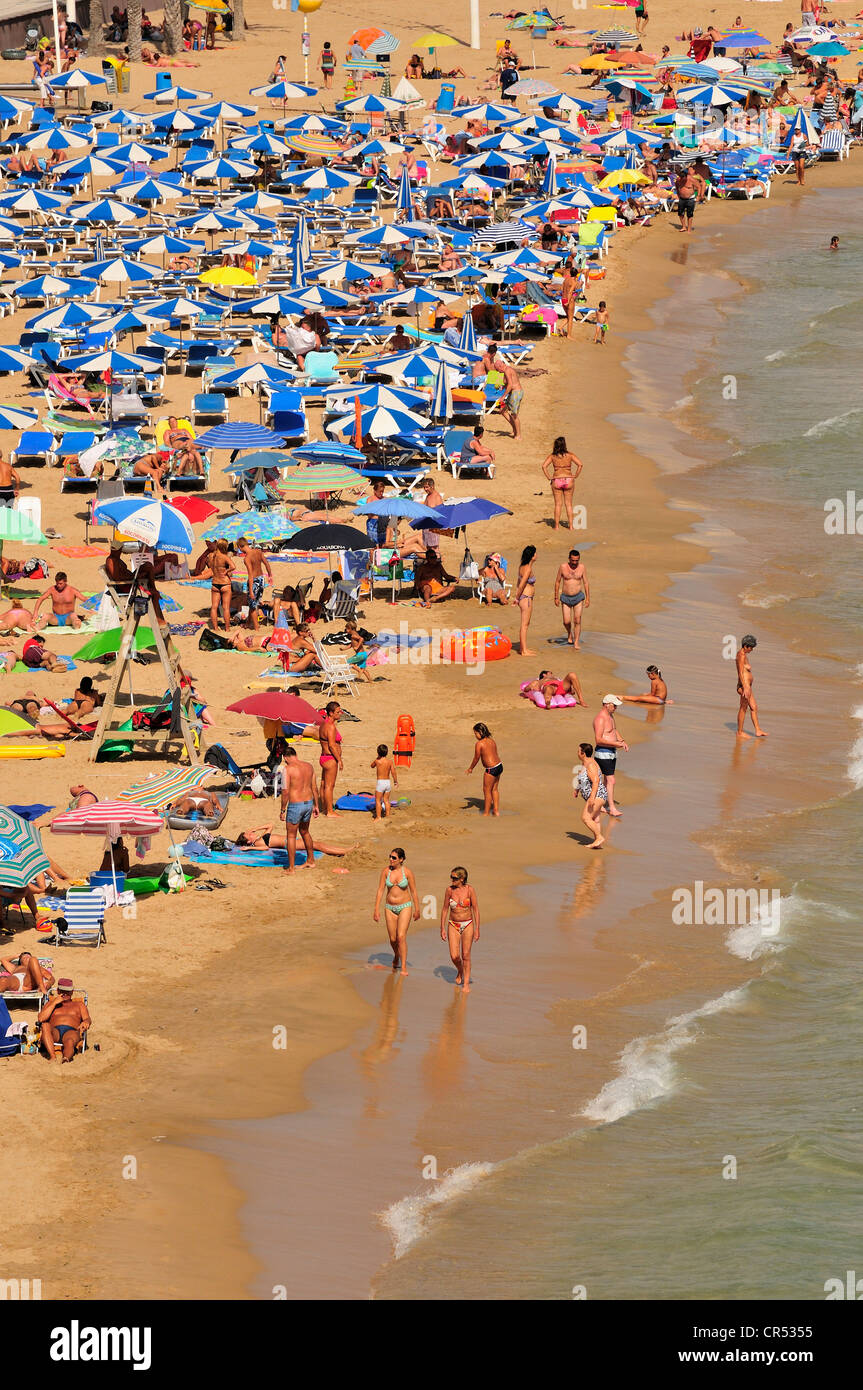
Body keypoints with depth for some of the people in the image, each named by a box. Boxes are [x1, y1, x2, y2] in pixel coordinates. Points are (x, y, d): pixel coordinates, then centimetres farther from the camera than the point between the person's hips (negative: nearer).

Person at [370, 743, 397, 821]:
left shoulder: (377, 761, -10)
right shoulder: (390, 761, -3)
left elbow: (372, 765, 11)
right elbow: (393, 772, -6)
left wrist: (378, 757, 16)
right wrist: (395, 781, 6)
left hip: (380, 782, -4)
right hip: (388, 782, 4)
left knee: (378, 800, 4)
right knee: (386, 800, 16)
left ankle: (378, 817, 1)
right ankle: (387, 815, 19)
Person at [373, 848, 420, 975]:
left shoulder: (407, 872, -9)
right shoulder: (386, 871, -3)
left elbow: (414, 891, 0)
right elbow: (380, 890, 0)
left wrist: (417, 910, 5)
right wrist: (376, 909, -4)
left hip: (405, 907, -3)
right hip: (390, 908, 3)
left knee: (401, 937, -15)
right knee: (393, 939, 8)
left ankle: (403, 967, -11)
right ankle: (396, 956, 40)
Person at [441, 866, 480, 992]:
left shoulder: (469, 890, -9)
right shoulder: (449, 890, -4)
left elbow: (475, 909, -4)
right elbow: (445, 909, 5)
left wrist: (477, 929, -6)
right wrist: (442, 928, 4)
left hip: (468, 925, -2)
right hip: (453, 925, 2)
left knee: (466, 956, -1)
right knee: (454, 956, -4)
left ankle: (466, 983, 10)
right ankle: (460, 971, 29)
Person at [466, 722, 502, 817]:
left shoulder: (479, 744, -14)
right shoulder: (492, 741, 9)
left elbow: (476, 758, -8)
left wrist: (470, 768, 8)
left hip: (491, 769, -8)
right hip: (499, 766, 8)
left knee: (487, 791, 5)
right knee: (494, 789, 20)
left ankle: (486, 813, 13)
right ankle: (496, 811, 25)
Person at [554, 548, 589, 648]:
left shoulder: (581, 567, -5)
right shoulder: (563, 567, -8)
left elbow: (586, 583, 2)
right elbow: (557, 582, 2)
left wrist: (587, 598, -1)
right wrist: (556, 598, 1)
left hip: (578, 597, 0)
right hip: (565, 598, 0)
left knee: (577, 621, -9)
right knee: (566, 622, -1)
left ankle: (576, 644, -6)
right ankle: (569, 633, 33)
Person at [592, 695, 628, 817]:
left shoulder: (610, 716, 11)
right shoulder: (600, 719, -20)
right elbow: (599, 739, -25)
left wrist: (622, 742, 10)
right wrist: (616, 743, -25)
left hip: (612, 752, 10)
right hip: (603, 753, -10)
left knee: (608, 780, 13)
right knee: (611, 781, -10)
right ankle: (612, 808, -8)